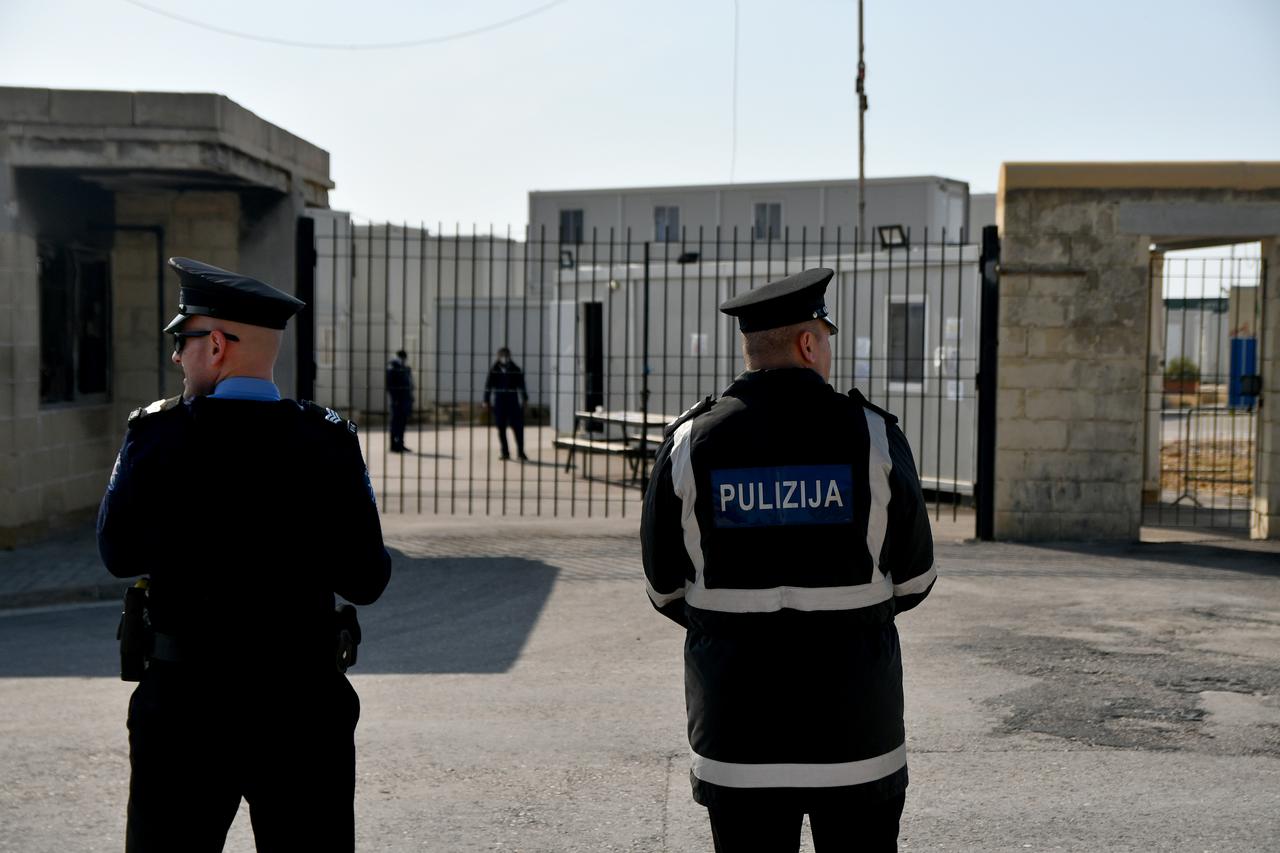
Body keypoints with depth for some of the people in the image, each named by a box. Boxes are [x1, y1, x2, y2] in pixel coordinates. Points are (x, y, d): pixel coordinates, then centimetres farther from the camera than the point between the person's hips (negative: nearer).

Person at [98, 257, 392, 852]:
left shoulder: (158, 434, -8)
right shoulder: (329, 441, -6)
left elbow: (119, 555, 4)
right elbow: (365, 582, -3)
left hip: (183, 701, -1)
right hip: (305, 708, 1)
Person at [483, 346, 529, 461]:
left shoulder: (516, 369, 1)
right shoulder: (494, 370, 0)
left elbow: (521, 384, 7)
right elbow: (489, 385, 2)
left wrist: (524, 399, 5)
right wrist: (486, 400, 0)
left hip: (513, 401, -1)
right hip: (499, 402, 1)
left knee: (518, 427, -4)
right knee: (501, 429, 5)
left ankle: (521, 452, 3)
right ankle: (505, 453, 13)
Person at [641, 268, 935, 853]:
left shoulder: (690, 442, -4)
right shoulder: (872, 436, -7)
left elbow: (667, 591, 2)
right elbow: (913, 579, 2)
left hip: (736, 731, 1)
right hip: (855, 730, -1)